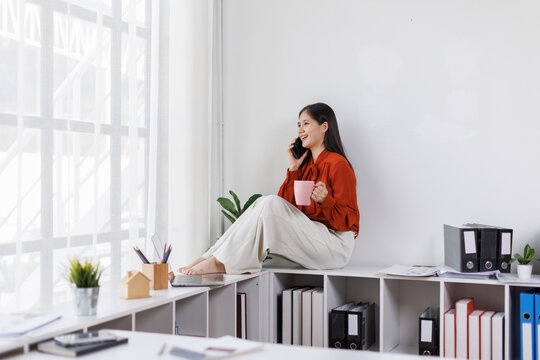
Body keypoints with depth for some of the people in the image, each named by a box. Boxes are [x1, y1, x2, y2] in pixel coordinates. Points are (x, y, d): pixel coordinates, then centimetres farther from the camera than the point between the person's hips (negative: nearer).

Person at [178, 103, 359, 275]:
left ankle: (222, 263, -23)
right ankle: (213, 257, -18)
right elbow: (287, 204, 7)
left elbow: (348, 220, -11)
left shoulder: (337, 164, -8)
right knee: (264, 203, -10)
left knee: (271, 204, -22)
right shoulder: (306, 164, 17)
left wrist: (325, 200, -28)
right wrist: (293, 169, 1)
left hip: (336, 246, -7)